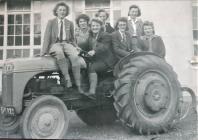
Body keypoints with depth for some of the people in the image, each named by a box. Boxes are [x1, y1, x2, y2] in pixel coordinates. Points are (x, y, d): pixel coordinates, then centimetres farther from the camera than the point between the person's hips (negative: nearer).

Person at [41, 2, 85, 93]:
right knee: (59, 53, -40)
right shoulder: (51, 22, 11)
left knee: (75, 57, -31)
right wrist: (44, 51, -9)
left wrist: (76, 48, 3)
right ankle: (67, 79, -42)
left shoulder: (70, 23, 18)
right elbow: (47, 37, 2)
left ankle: (78, 85, -31)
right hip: (55, 44, -2)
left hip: (67, 44, 2)